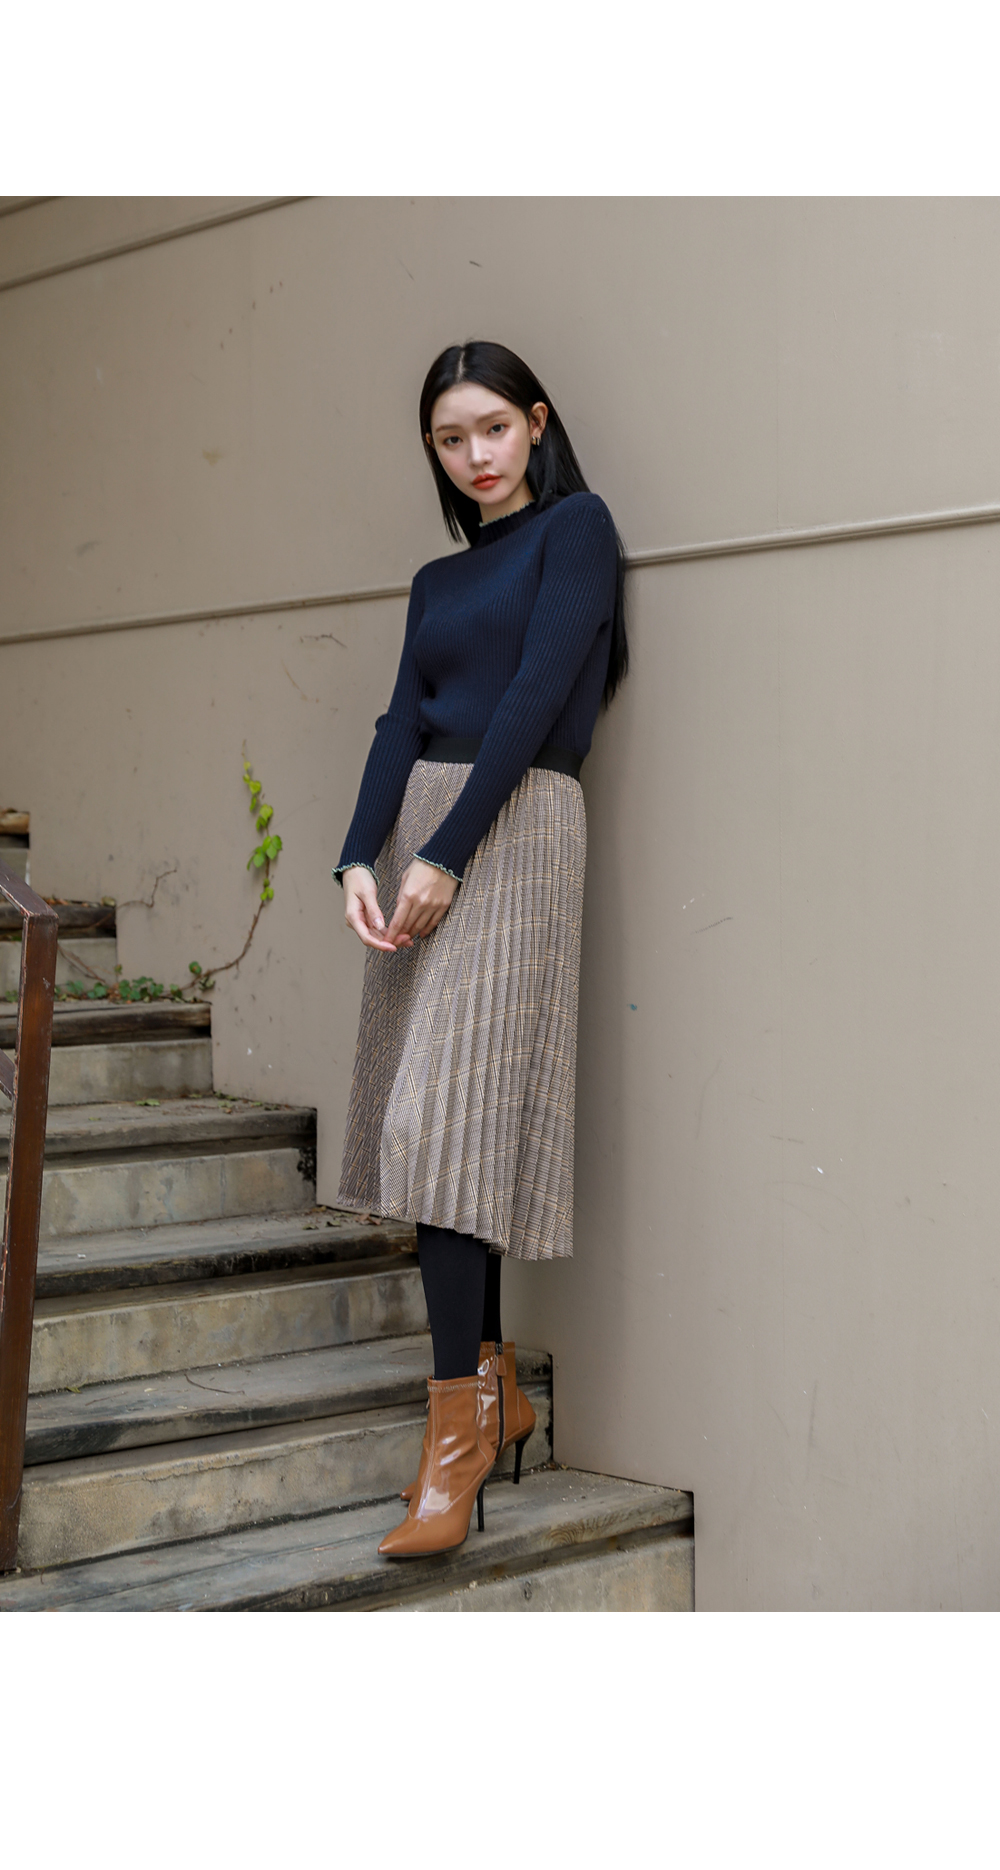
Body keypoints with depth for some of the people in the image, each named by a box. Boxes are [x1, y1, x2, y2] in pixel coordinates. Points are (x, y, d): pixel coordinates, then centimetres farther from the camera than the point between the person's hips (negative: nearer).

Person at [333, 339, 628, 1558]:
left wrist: (447, 854, -16)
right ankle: (495, 1384, 12)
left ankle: (458, 1426, -14)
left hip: (514, 830, -7)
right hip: (414, 835, 7)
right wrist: (360, 860, -8)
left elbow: (539, 695, -10)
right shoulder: (438, 580, 21)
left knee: (452, 1114, -16)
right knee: (432, 1118, 4)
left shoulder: (575, 526, 1)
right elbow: (401, 725, 9)